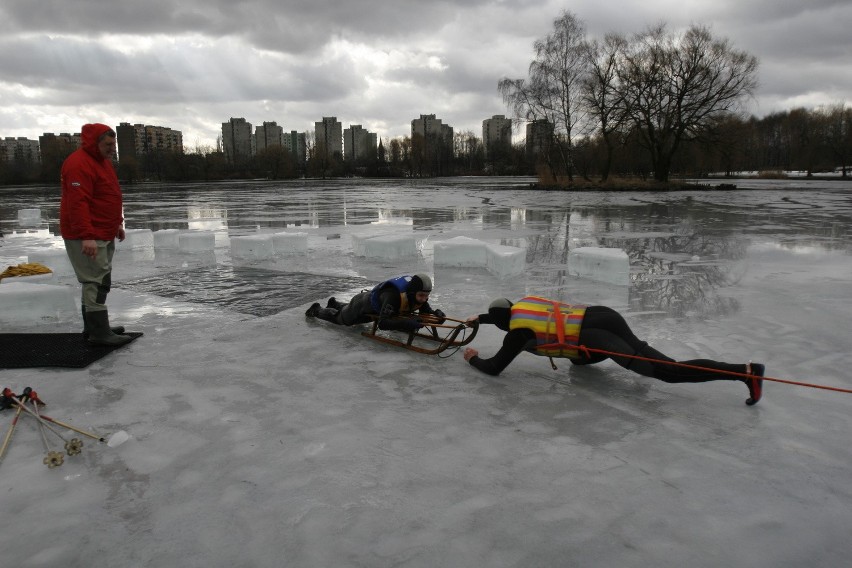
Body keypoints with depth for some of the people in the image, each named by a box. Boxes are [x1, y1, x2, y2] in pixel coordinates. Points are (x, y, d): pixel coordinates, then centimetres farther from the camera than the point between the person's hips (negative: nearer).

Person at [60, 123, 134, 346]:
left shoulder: (102, 161, 16)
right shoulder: (79, 164, -17)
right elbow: (77, 203, -25)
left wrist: (117, 224, 24)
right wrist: (87, 236, -30)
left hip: (104, 234, 10)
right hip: (87, 238, -10)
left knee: (96, 281, 15)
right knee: (97, 282, -10)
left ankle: (93, 327, 25)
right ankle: (99, 333, -6)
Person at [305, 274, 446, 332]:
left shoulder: (420, 295, -29)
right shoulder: (393, 295, -50)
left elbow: (426, 311, -16)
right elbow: (383, 324, -57)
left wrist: (437, 314, -39)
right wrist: (408, 323, -68)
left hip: (375, 311, 6)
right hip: (364, 303, -6)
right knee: (341, 319, 25)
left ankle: (334, 304, 66)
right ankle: (317, 310, 51)